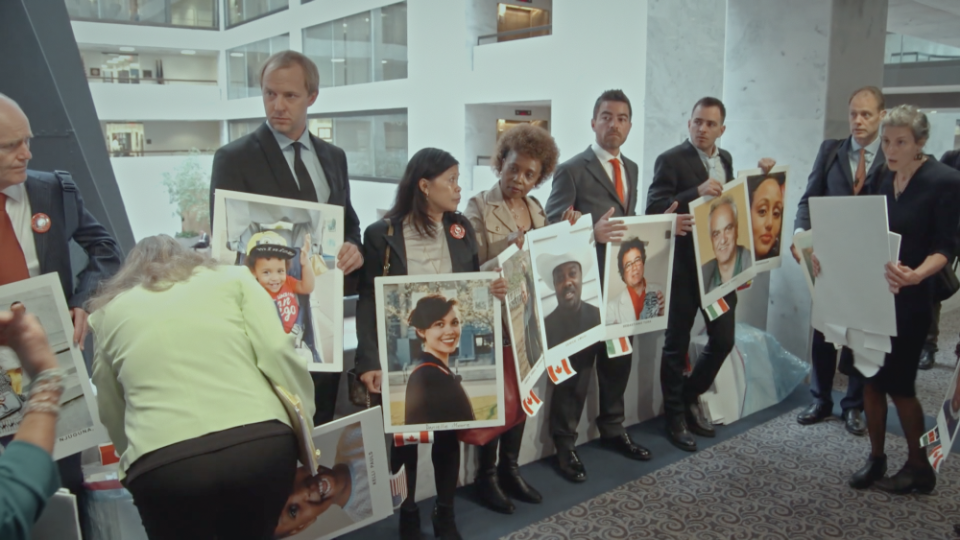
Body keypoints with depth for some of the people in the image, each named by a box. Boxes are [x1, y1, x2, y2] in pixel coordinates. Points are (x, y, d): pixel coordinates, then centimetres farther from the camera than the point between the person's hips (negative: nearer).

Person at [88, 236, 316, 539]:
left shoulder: (108, 312, 22)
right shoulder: (232, 278, 18)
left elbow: (111, 417, 25)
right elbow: (277, 353, 4)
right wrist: (306, 431, 10)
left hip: (163, 463, 0)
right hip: (261, 444, 0)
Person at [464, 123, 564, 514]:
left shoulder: (535, 208, 11)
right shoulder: (478, 206, -8)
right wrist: (508, 248, -29)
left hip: (528, 315, 6)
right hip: (495, 316, -6)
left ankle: (510, 469, 29)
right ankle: (486, 475, 19)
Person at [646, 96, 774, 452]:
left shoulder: (725, 159, 12)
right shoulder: (671, 160, -10)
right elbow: (653, 208, -20)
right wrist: (697, 192, -29)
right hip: (684, 264, -6)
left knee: (723, 338, 10)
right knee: (677, 343, 7)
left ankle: (691, 396, 33)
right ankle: (675, 417, 22)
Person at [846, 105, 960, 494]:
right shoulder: (883, 180, 7)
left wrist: (916, 274, -33)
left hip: (910, 299, -5)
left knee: (898, 383, 0)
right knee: (871, 377, 8)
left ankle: (919, 468, 19)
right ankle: (875, 458, 23)